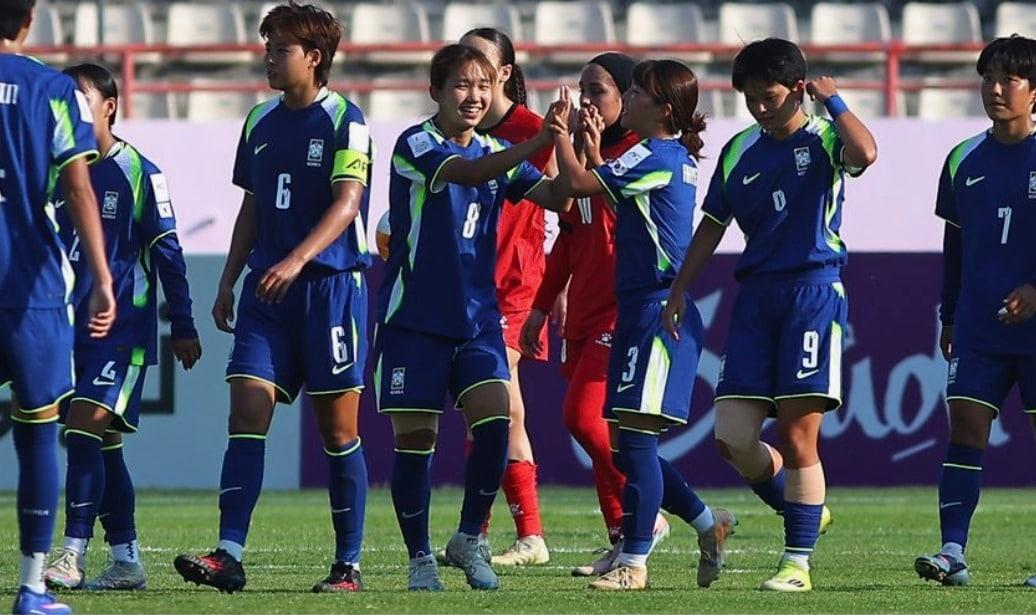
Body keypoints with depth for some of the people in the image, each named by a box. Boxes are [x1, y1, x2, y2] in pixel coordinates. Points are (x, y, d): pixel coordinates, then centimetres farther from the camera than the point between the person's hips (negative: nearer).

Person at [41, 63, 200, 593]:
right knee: (102, 442, 8)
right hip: (70, 327, 6)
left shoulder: (139, 173, -6)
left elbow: (167, 254, -3)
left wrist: (183, 326, -3)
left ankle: (74, 554, -20)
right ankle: (126, 561, 13)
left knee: (86, 427, -17)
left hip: (123, 329, -6)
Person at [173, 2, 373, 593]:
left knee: (338, 429, 0)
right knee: (247, 413, -7)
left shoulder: (344, 121, -6)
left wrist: (297, 260, -30)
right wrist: (229, 280, 16)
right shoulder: (260, 123, 14)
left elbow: (346, 203, -17)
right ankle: (229, 556, -14)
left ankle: (349, 564, 8)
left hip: (331, 284, -6)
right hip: (267, 292, 6)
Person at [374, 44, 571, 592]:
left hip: (477, 317, 4)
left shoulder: (496, 153, 9)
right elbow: (468, 173, -26)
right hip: (413, 317, -4)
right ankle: (420, 557, 14)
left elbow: (557, 198, 0)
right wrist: (540, 141, -35)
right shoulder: (416, 145, -8)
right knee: (414, 438, -1)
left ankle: (469, 539, 3)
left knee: (494, 419, -15)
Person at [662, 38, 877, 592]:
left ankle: (798, 562, 0)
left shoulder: (823, 140, -3)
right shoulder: (739, 151, 13)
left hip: (813, 293, -6)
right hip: (755, 297, 6)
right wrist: (679, 291, 16)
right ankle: (802, 511, 24)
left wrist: (832, 100, -14)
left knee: (797, 435, -7)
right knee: (732, 437, 0)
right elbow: (713, 225, 20)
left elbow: (864, 153, -27)